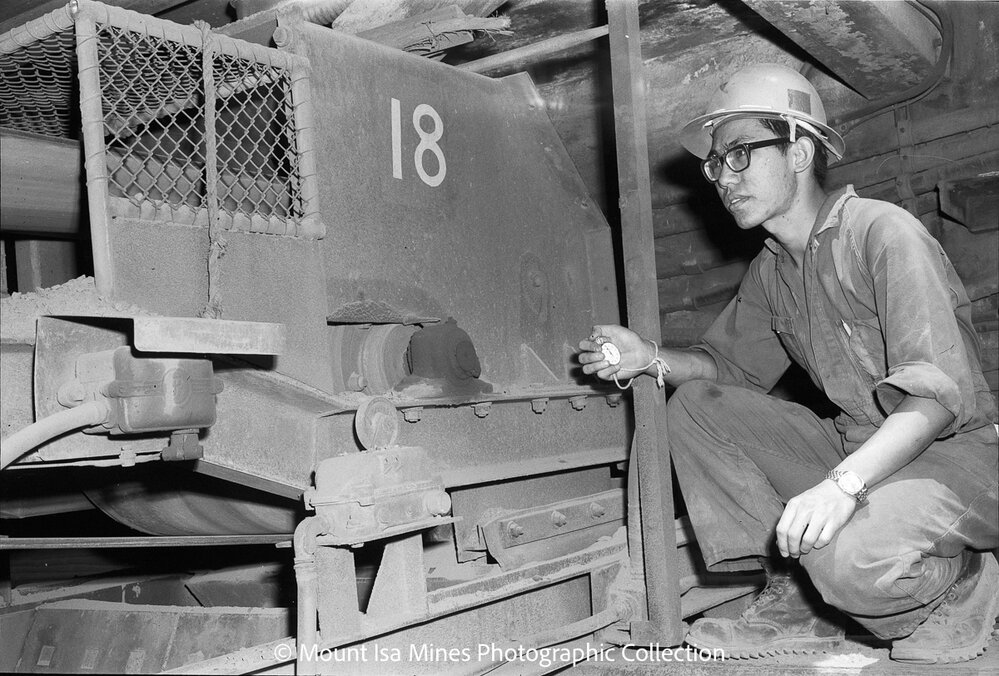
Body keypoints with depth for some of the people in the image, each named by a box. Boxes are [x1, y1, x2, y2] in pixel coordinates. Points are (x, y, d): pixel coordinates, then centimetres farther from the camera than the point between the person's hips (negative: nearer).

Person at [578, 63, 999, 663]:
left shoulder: (884, 232, -19)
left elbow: (938, 395, -27)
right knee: (694, 406, -3)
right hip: (855, 449, 8)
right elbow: (729, 364, 16)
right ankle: (796, 600, -1)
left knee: (848, 552, -38)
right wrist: (651, 359, -5)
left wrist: (844, 483, -41)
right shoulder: (771, 271, 7)